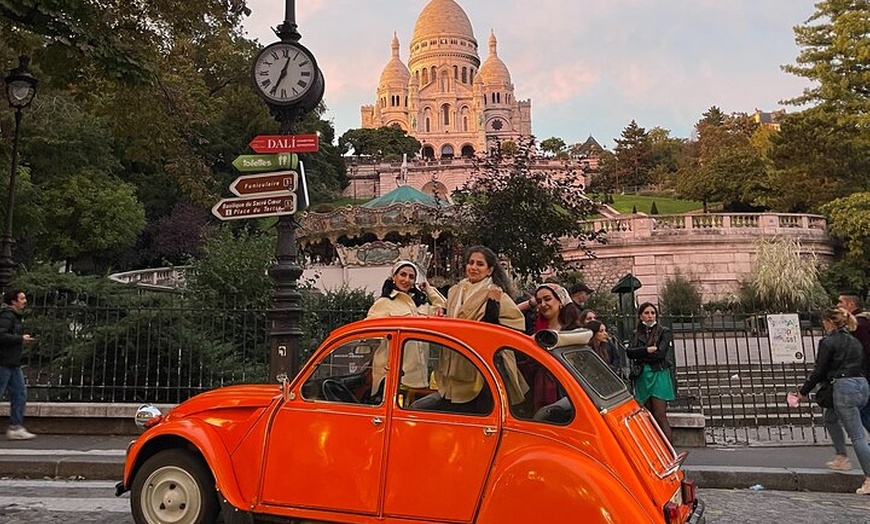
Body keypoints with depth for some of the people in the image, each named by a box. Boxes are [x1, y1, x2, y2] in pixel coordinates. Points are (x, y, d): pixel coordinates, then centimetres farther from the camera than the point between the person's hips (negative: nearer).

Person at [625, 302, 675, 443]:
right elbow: (629, 352, -1)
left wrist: (640, 355, -2)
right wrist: (648, 350, -12)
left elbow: (660, 353, -10)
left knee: (660, 416, -9)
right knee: (649, 417, 6)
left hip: (659, 375, -4)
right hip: (642, 377, 4)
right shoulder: (636, 334, 15)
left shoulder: (664, 332, 4)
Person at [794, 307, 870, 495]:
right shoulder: (855, 341, 15)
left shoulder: (828, 342, -7)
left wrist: (803, 392, 2)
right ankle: (841, 459, 29)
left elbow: (819, 371, -8)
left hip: (844, 388, -8)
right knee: (830, 417, 27)